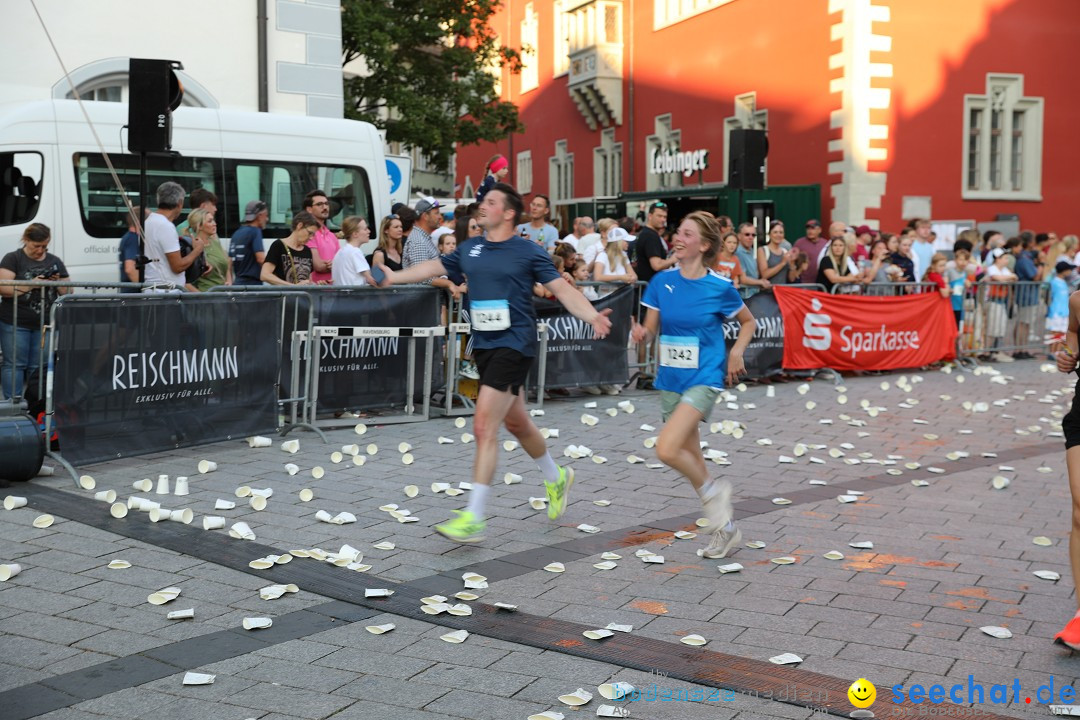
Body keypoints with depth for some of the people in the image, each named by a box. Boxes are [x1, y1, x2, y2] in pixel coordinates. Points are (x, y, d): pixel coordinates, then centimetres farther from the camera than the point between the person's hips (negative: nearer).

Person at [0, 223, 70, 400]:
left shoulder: (55, 262, 15)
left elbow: (68, 292, 16)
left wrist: (58, 283, -5)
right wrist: (31, 285, -17)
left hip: (45, 324, 4)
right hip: (15, 324, -4)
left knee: (38, 367, 4)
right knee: (14, 364, -4)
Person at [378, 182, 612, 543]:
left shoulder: (529, 251, -7)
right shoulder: (469, 249, 9)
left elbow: (561, 288, -9)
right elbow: (435, 266, 21)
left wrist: (593, 317, -23)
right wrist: (393, 277, 19)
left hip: (514, 344, -7)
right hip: (485, 346, 7)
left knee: (484, 427, -13)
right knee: (516, 422, 20)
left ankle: (473, 519, -9)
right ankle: (556, 478, 45)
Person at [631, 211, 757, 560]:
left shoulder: (720, 288, -9)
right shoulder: (662, 281, 0)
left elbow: (748, 322, 8)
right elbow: (652, 329, 3)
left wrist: (735, 354, -7)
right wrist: (642, 333, -19)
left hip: (704, 379, -5)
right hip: (670, 380, 5)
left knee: (667, 449, -22)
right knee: (691, 459, 12)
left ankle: (713, 491, 5)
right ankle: (725, 527, 29)